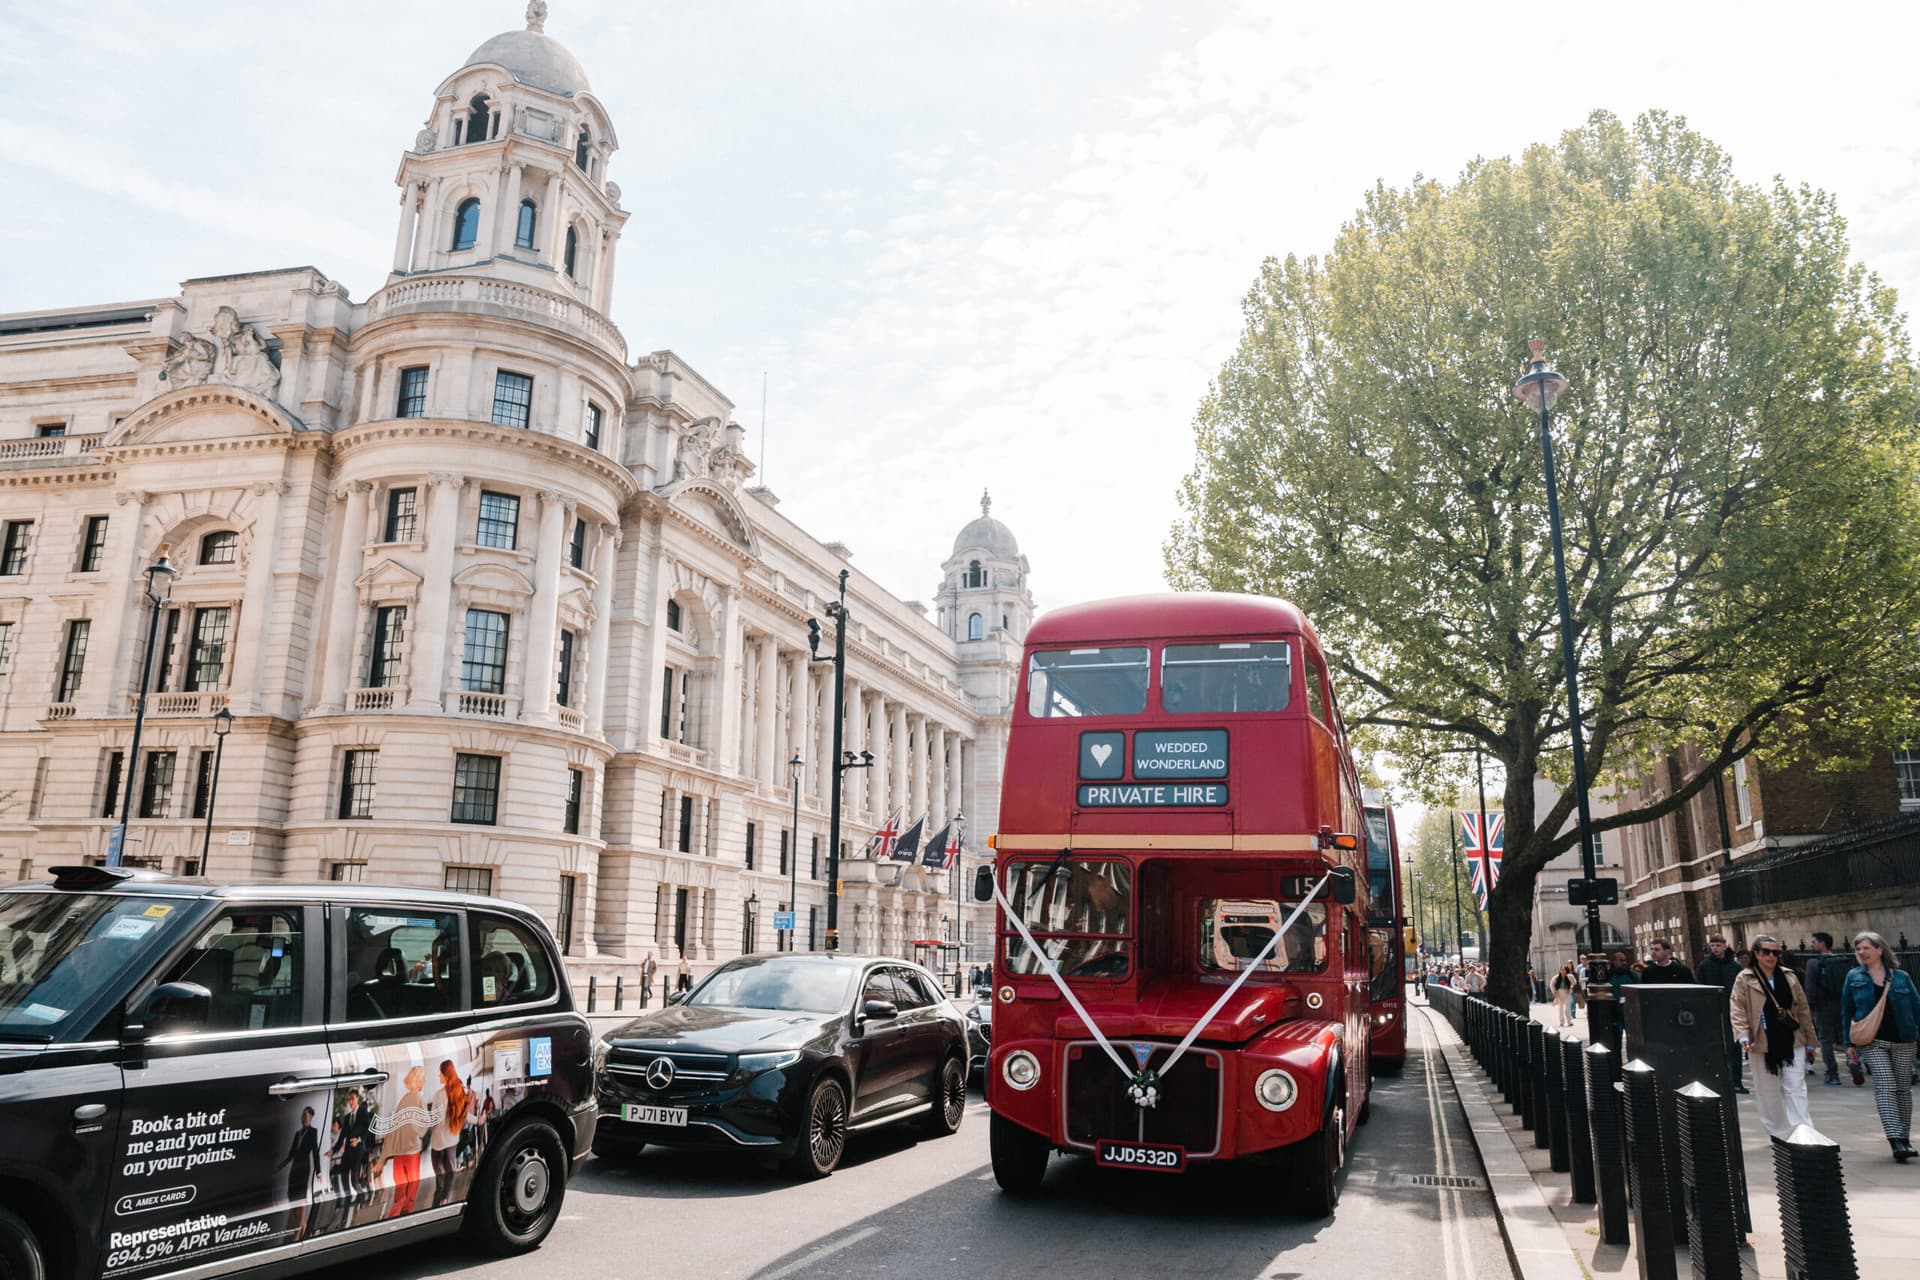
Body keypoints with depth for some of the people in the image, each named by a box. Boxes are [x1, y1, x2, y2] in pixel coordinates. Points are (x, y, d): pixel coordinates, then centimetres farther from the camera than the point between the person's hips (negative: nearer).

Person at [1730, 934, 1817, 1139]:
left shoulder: (1789, 976, 8)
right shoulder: (1744, 980, -1)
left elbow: (1803, 1009, 11)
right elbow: (1737, 1010, -5)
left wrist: (1810, 1041, 12)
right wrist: (1743, 1036, -19)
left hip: (1791, 1042, 2)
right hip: (1762, 1044, -2)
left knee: (1796, 1088, -5)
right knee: (1768, 1092, 8)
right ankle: (1778, 1133, 21)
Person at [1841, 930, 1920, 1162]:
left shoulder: (1901, 977, 3)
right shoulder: (1854, 978, 3)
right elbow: (1846, 1012, 6)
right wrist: (1849, 1043, 3)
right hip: (1872, 1042, -1)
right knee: (1885, 1086, -14)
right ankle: (1895, 1140, -21)